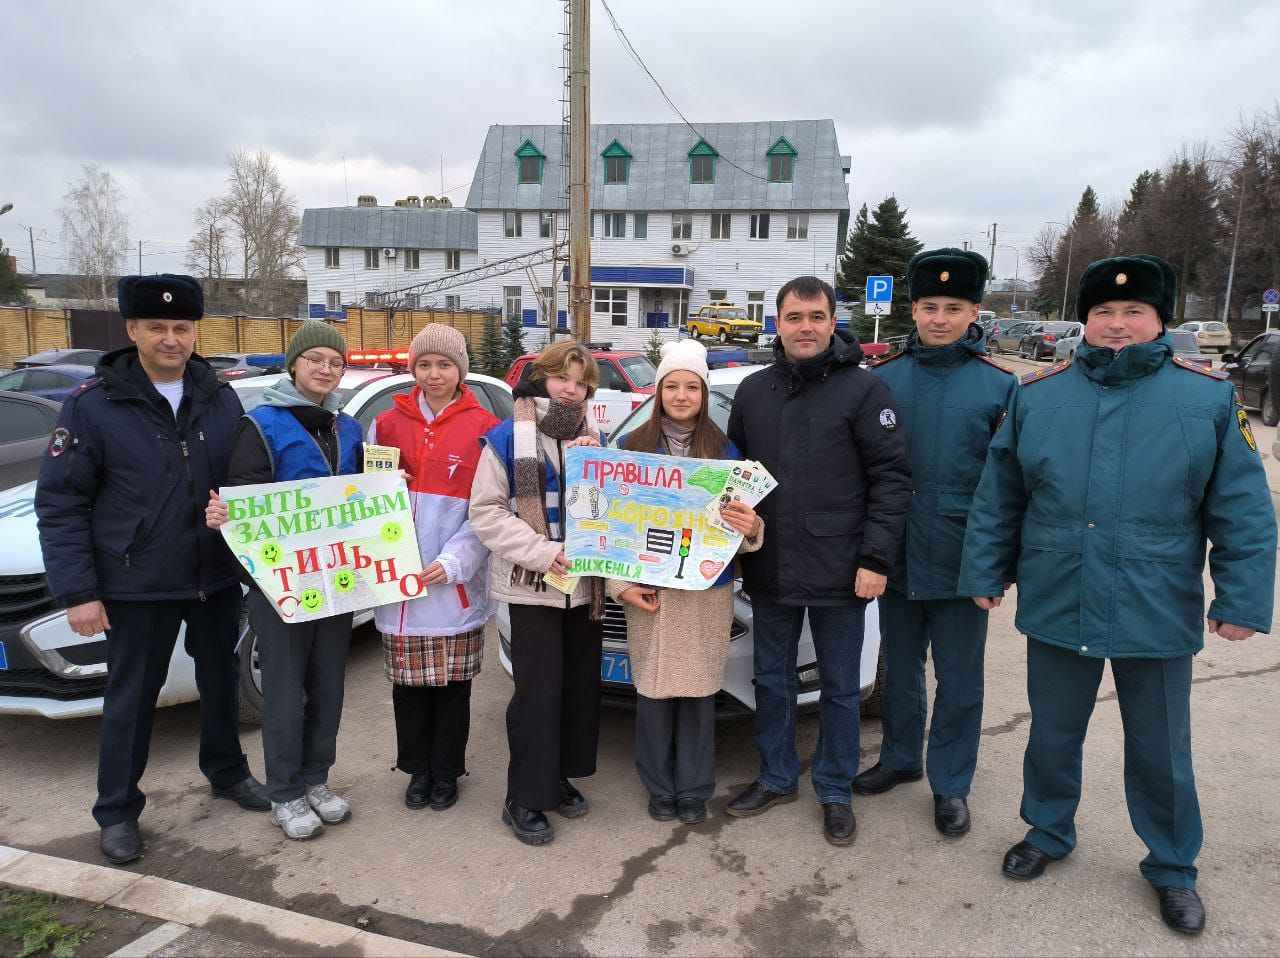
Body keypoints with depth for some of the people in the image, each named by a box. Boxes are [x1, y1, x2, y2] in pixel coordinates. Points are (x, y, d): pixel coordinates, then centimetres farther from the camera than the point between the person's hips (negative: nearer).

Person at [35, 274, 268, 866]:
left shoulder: (221, 400, 2)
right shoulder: (93, 405, -10)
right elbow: (60, 503, -9)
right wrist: (77, 591, -13)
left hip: (217, 578, 4)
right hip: (137, 586, -3)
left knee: (221, 682, 18)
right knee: (131, 699, 10)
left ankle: (227, 773, 40)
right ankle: (117, 812, 28)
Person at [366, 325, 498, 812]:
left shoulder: (484, 429, -2)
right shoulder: (387, 425, 7)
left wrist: (453, 561, -14)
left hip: (457, 585, -2)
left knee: (453, 684, 7)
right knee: (408, 682, 10)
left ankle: (445, 772, 26)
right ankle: (417, 769, 29)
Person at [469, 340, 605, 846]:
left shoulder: (593, 440, 10)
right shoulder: (507, 438, -6)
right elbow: (485, 512, -9)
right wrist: (542, 552, -19)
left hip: (585, 585, 5)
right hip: (533, 588, -5)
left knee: (581, 685, 11)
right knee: (539, 690, -4)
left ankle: (560, 776, 29)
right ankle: (524, 799, 11)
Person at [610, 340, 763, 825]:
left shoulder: (725, 450, 3)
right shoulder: (632, 448, 2)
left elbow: (742, 521, 4)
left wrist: (750, 528, -19)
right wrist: (621, 584, -5)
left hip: (708, 593, 0)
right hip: (649, 592, 0)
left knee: (699, 694, 6)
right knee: (653, 693, 5)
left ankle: (694, 789, 23)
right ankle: (660, 788, 23)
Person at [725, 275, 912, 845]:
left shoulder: (863, 390, -7)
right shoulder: (753, 392, 7)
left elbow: (891, 478, -9)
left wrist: (876, 559, -13)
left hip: (840, 575, -4)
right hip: (769, 571, 4)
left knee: (839, 687, 11)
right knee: (771, 680, 16)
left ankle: (836, 792, 28)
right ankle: (776, 778, 35)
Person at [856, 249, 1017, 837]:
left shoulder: (1000, 385, -5)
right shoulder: (883, 377, 1)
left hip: (962, 561, -2)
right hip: (897, 555, 2)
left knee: (959, 679, 10)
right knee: (901, 668, 18)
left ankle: (951, 784, 27)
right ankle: (900, 759, 37)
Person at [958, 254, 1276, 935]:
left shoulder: (1209, 398, -4)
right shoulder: (1037, 395, 1)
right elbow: (996, 499, 3)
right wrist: (985, 573, 2)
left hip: (1159, 616, -1)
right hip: (1056, 606, 2)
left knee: (1161, 750, 15)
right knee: (1053, 734, 18)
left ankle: (1172, 869, 37)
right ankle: (1048, 833, 41)